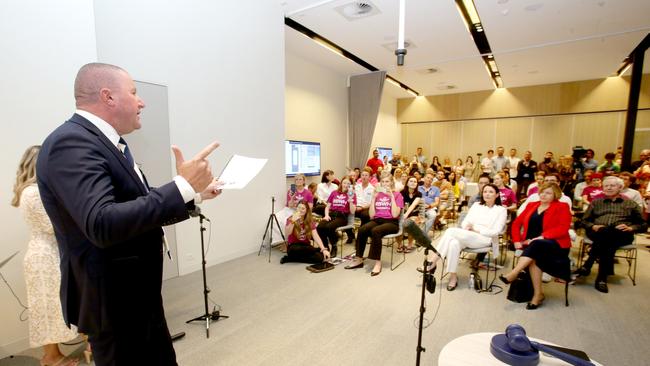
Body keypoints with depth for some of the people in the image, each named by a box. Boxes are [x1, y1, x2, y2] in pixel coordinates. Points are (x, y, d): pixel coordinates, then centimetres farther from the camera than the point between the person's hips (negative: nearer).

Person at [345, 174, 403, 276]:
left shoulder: (397, 194, 3)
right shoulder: (377, 194, 13)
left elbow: (395, 215, -10)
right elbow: (372, 215, 5)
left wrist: (392, 197, -13)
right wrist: (373, 198, -2)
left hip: (391, 223, -3)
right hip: (377, 220, 4)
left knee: (375, 231, -35)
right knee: (361, 229, -27)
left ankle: (378, 262, -24)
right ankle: (359, 259, -16)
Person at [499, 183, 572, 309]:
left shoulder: (562, 207, 6)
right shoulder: (532, 205, 19)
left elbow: (563, 229, -9)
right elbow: (517, 223, 16)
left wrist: (542, 237, -21)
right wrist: (517, 240, 0)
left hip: (555, 245, -3)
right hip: (532, 244, 3)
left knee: (536, 245, -37)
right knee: (533, 258, -32)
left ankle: (513, 274, -40)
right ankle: (538, 294, -25)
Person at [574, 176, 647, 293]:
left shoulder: (631, 204, 22)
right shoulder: (596, 202, 25)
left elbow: (644, 225, 18)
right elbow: (584, 221, 20)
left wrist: (631, 228, -4)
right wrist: (593, 226, -3)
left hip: (621, 235, -1)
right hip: (598, 233, 1)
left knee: (607, 233, -40)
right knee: (608, 244, -38)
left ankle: (587, 266, -38)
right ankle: (602, 277, -38)